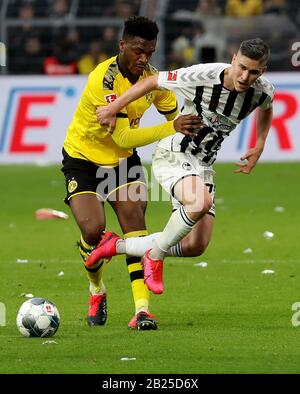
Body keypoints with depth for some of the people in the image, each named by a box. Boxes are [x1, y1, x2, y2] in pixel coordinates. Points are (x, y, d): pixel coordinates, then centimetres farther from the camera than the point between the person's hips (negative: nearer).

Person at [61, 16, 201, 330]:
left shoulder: (151, 76, -8)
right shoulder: (103, 81, -29)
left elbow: (175, 114, 6)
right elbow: (124, 138, -33)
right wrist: (171, 128, -42)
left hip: (122, 160, 5)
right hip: (83, 157, -4)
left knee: (134, 219, -16)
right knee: (93, 230, -18)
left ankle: (142, 309, -22)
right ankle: (97, 291, 14)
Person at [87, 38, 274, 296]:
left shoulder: (263, 91, -10)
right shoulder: (201, 76, -25)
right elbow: (153, 82, -9)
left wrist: (259, 148, 8)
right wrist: (113, 109, -5)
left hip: (203, 165, 6)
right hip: (173, 155, -6)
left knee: (196, 246, 0)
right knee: (201, 201, -37)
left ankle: (117, 246, 18)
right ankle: (155, 256, -12)